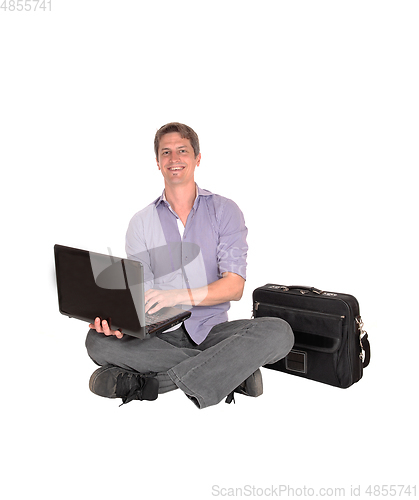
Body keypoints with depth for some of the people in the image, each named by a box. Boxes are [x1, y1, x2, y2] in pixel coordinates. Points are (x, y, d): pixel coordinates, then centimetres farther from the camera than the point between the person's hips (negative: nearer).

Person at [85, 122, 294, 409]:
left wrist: (180, 295, -26)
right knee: (99, 342, -27)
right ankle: (231, 371, -22)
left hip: (211, 329, -1)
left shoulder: (225, 211, 1)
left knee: (279, 332, -27)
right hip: (161, 334, 2)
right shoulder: (141, 223, 6)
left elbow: (235, 286, -10)